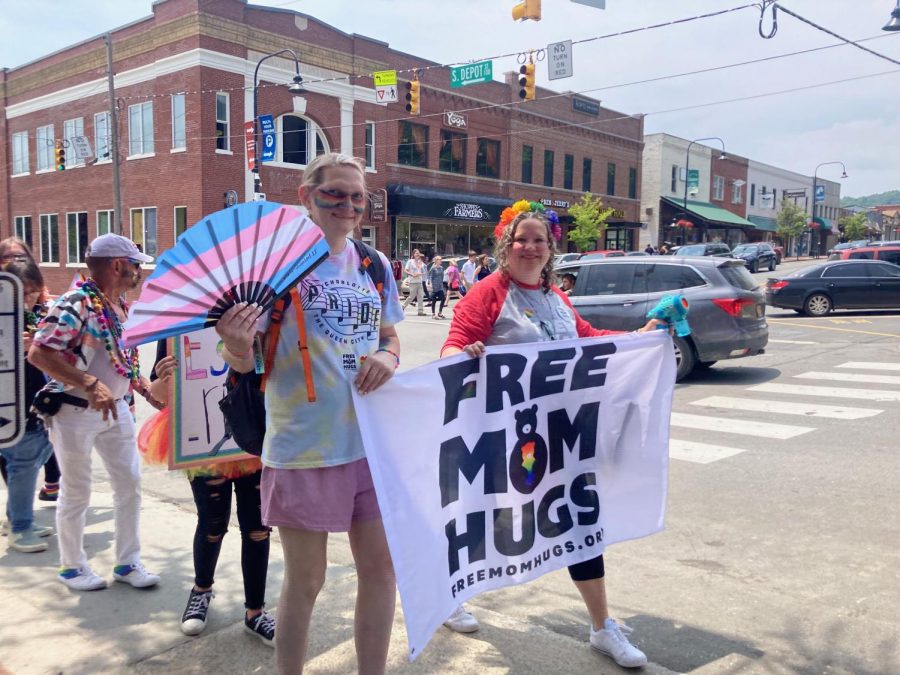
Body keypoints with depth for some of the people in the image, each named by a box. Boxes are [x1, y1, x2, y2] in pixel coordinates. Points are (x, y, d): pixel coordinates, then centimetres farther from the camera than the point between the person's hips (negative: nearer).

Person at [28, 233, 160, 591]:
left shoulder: (123, 307, 7)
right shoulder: (75, 303, -19)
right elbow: (37, 353, -25)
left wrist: (145, 386, 4)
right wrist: (90, 385, -31)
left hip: (116, 409, 8)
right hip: (75, 412, -7)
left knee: (130, 484, 9)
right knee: (76, 492, 7)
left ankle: (128, 562, 22)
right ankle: (72, 566, 26)